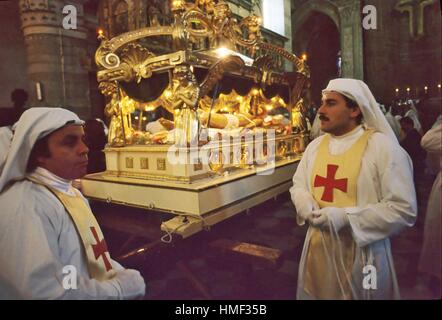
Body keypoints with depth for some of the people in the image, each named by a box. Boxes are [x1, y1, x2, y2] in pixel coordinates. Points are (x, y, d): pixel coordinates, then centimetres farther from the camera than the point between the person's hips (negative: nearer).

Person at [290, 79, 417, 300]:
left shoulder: (382, 146, -14)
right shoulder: (315, 145, 5)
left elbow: (403, 209, -17)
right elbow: (298, 185, 11)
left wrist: (345, 217, -25)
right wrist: (306, 205, -12)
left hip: (361, 254, -5)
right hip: (318, 248, 5)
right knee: (317, 293, 22)